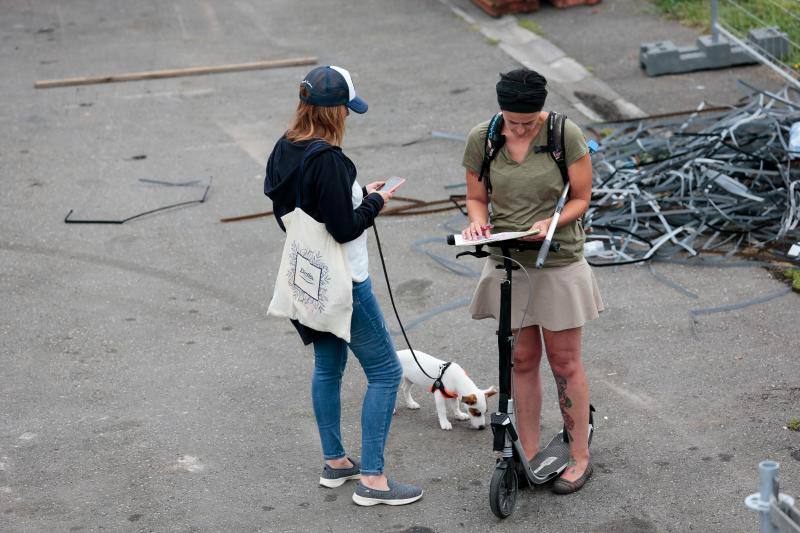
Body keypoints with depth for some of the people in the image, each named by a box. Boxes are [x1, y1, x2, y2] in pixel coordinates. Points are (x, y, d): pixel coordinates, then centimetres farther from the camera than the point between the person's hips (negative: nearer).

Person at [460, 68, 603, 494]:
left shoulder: (566, 136, -12)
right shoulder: (481, 140, -4)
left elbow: (581, 198, -6)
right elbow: (476, 197, 7)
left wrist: (551, 223, -23)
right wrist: (477, 220, -15)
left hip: (558, 263, -3)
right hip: (508, 266, 3)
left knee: (564, 362, 5)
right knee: (522, 359, 11)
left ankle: (579, 457, 18)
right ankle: (530, 454, 22)